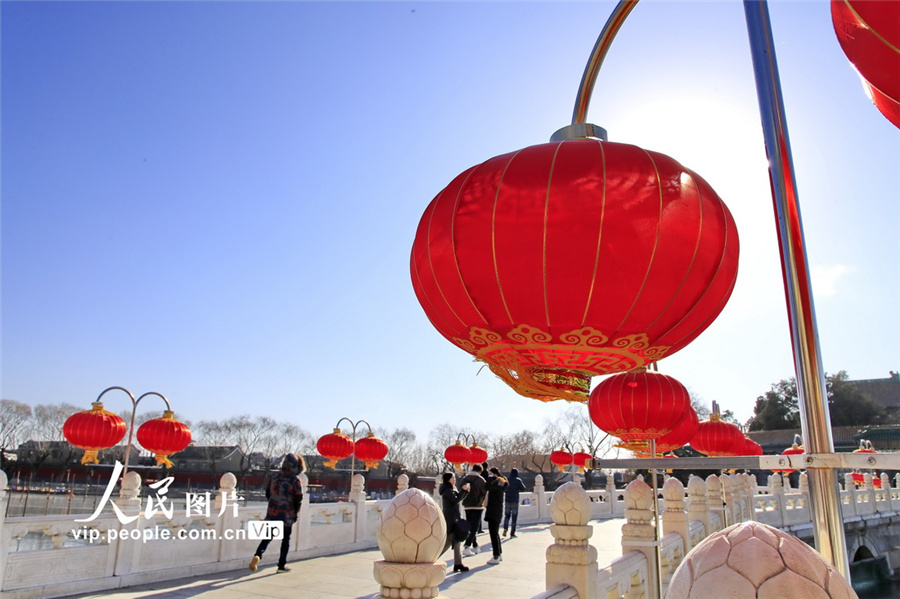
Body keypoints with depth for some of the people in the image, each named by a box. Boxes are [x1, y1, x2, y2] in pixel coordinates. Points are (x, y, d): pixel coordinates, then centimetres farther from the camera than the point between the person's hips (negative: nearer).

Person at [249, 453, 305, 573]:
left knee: (268, 537, 12)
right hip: (288, 515, -3)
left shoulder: (274, 477, 1)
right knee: (286, 539, 12)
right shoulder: (295, 480, -12)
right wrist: (295, 513, 4)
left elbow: (268, 494, 10)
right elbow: (298, 498, -11)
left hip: (272, 513, 3)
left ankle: (257, 555, -12)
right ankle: (282, 565, 15)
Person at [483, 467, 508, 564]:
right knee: (495, 533, 17)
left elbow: (487, 488, -28)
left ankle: (496, 557, -4)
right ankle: (498, 554, 26)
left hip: (494, 512, -11)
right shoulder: (496, 483, 15)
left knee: (493, 534, -7)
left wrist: (490, 478, -16)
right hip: (493, 512, 11)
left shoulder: (498, 483, -15)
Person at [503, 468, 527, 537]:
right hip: (515, 500, -3)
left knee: (507, 515, 16)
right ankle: (512, 533, 3)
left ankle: (505, 529, -1)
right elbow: (523, 488, -9)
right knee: (514, 516, 3)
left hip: (507, 500, 3)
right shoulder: (518, 480, -6)